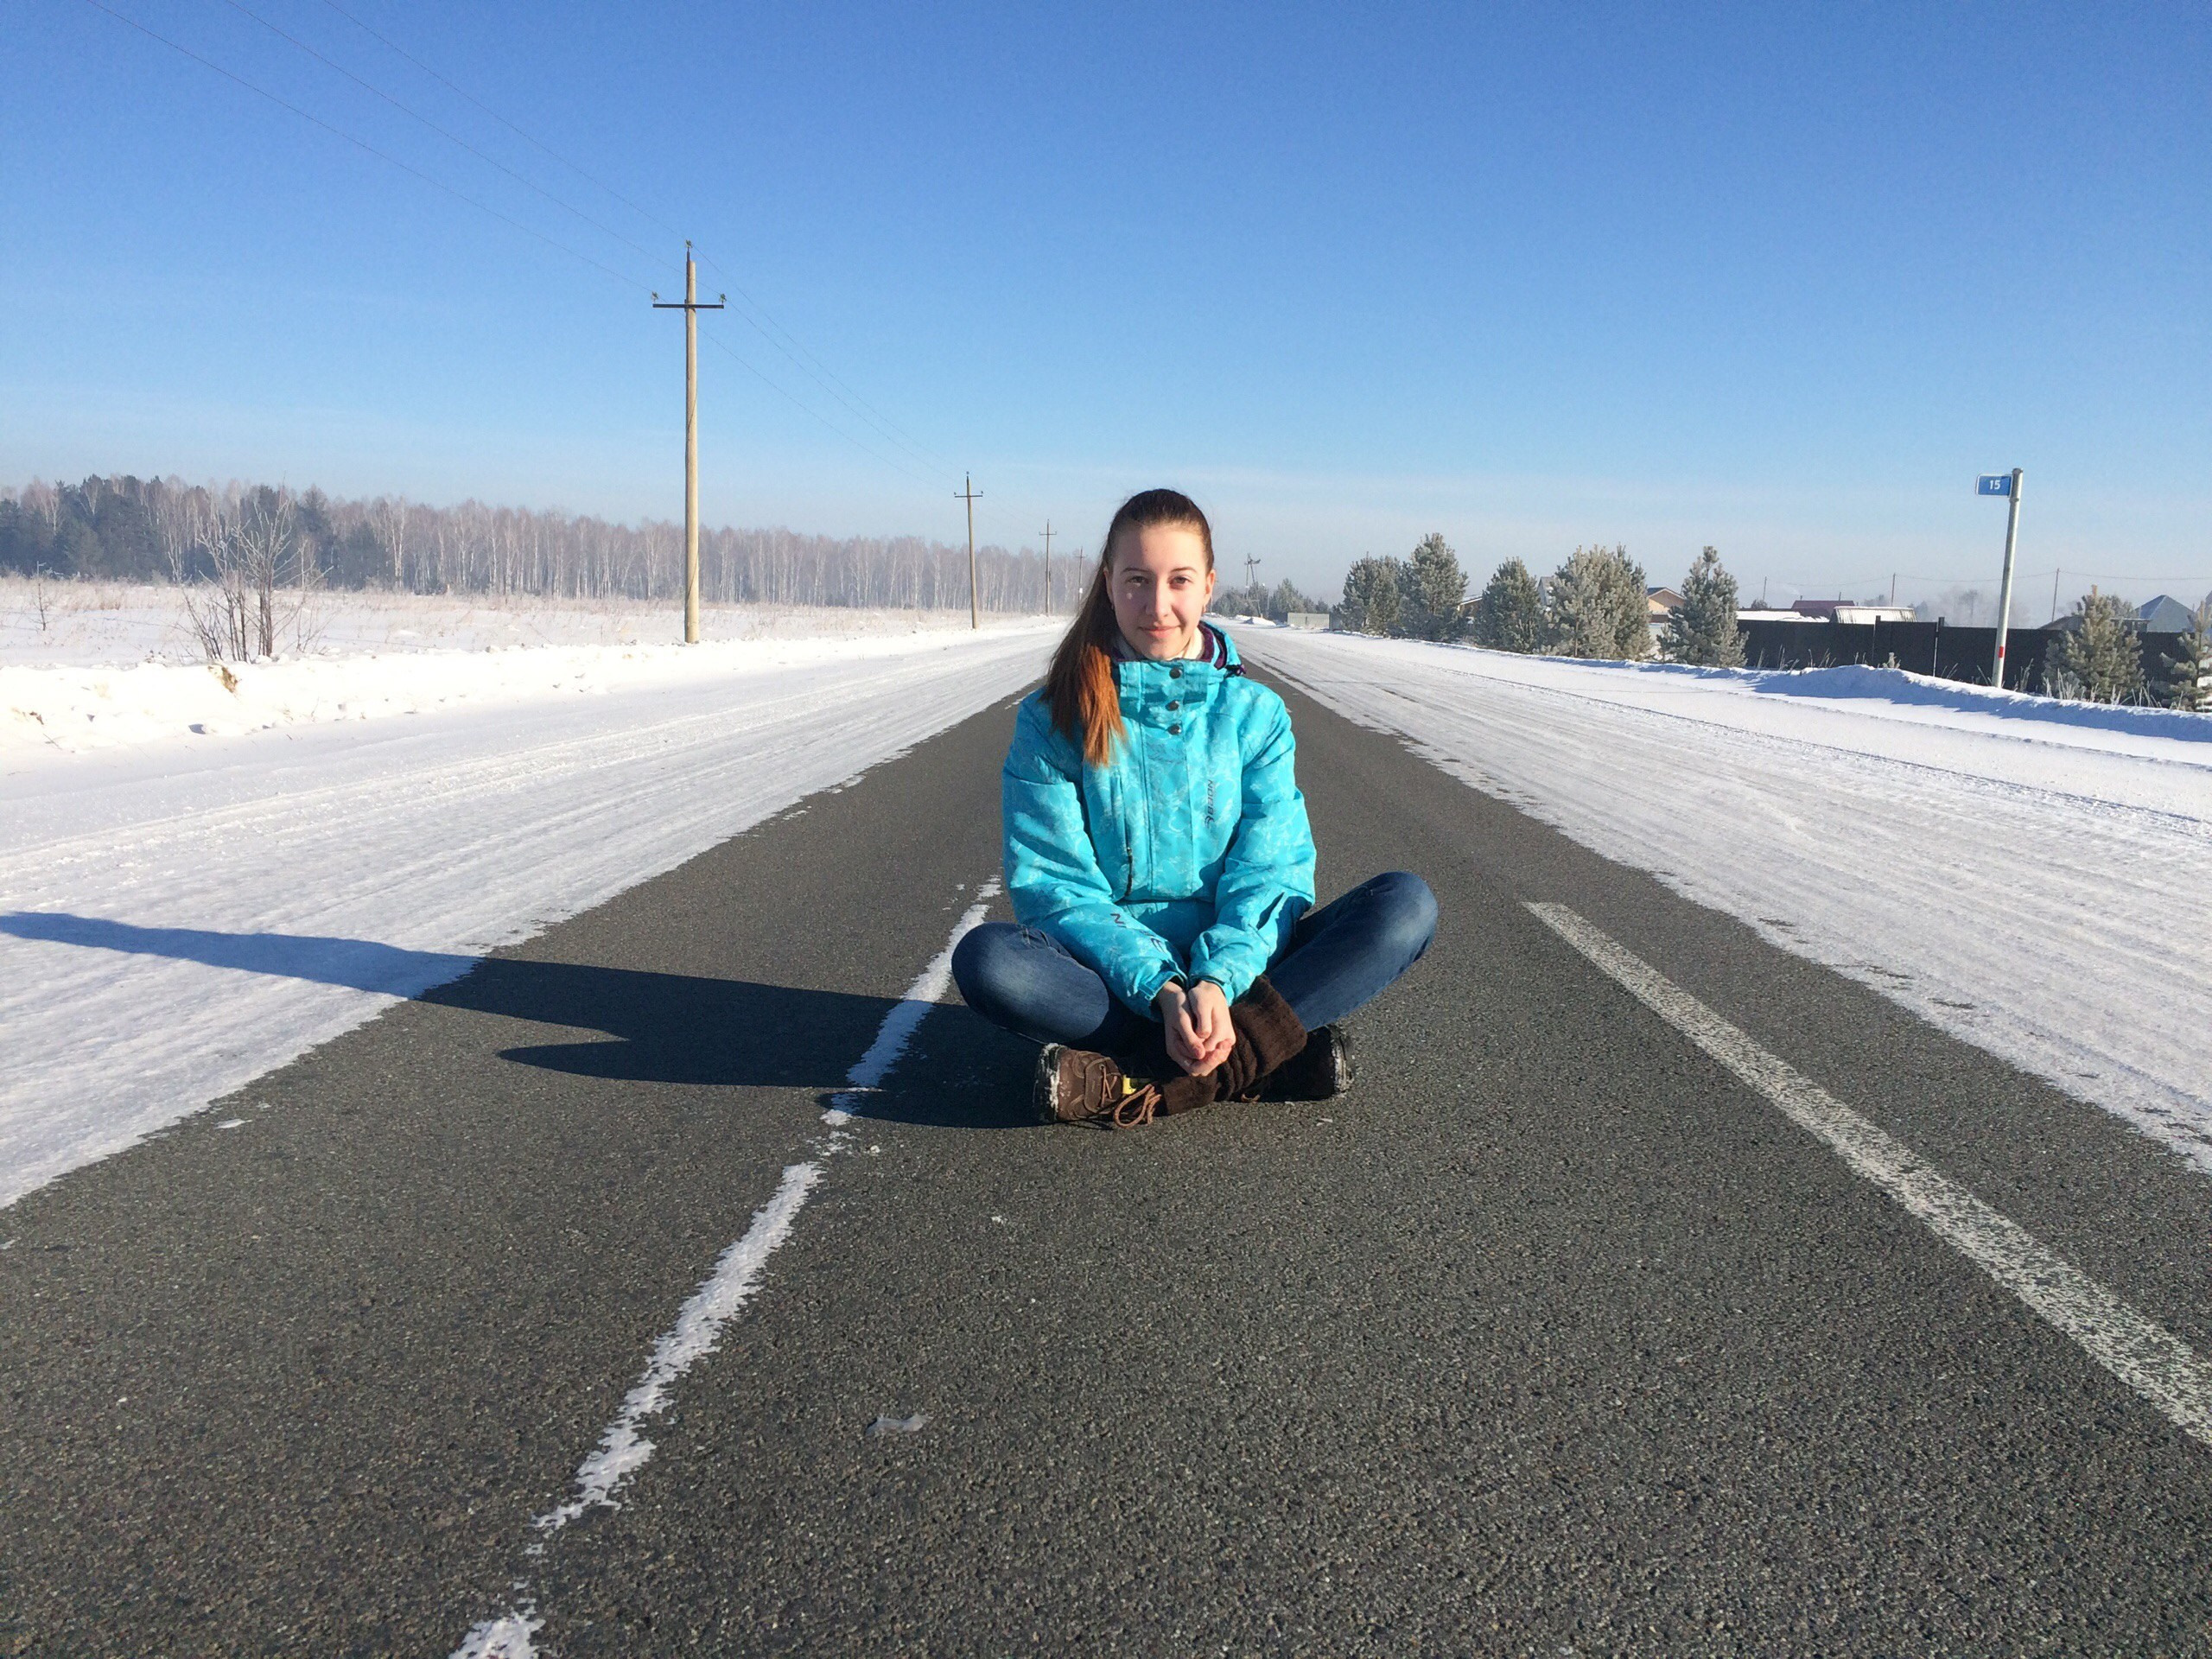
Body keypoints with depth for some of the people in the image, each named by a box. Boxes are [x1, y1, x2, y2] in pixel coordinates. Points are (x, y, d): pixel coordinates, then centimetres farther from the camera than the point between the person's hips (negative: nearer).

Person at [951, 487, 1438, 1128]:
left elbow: (1271, 872, -6)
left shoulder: (1255, 714, 3)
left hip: (1233, 970, 2)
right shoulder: (1054, 719, -2)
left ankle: (1143, 1079, -31)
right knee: (986, 958, -32)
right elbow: (1055, 887, -9)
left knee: (1407, 904, -20)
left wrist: (1217, 983, -26)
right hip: (1111, 973, -2)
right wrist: (1162, 990, -24)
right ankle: (1271, 1050, -30)